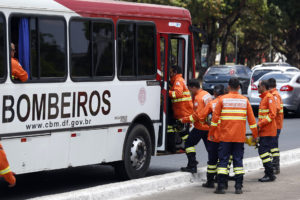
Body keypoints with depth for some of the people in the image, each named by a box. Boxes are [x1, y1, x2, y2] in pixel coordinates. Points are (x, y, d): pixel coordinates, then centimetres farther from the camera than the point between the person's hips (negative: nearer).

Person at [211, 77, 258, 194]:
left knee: (223, 160, 3)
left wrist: (212, 132, 9)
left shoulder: (223, 99, -3)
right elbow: (251, 119, 7)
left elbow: (215, 116, -2)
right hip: (240, 137, 2)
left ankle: (221, 186, 0)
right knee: (238, 160, 7)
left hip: (225, 136, -2)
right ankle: (238, 187, 4)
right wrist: (255, 134, 17)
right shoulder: (245, 100, 3)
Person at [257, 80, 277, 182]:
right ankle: (268, 174, 15)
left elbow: (272, 114, -20)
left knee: (264, 151, -12)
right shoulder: (263, 98, 19)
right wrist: (259, 125, 19)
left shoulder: (269, 97, -12)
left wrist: (260, 124, -21)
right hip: (264, 131, 10)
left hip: (268, 132, -10)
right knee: (263, 151, 11)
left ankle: (270, 174, -9)